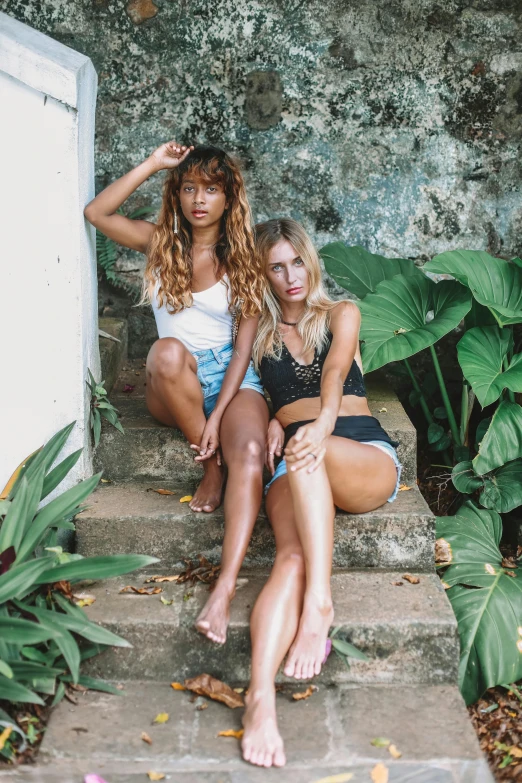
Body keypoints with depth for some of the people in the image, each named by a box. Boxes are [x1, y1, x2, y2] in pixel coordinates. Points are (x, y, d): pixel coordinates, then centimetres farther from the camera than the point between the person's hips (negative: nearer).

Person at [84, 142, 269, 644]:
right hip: (172, 389, 1)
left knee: (249, 451, -34)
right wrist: (153, 164, -4)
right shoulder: (160, 242, 10)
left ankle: (225, 587, -48)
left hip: (231, 378, -1)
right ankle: (211, 467, -19)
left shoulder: (242, 259, 4)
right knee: (167, 351, -37)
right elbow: (95, 213, -4)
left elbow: (243, 345, -3)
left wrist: (217, 416, -16)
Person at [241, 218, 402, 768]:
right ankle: (259, 697, -48)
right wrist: (271, 423, -4)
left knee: (307, 453, -38)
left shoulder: (340, 315, 18)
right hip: (292, 466, 1)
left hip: (366, 457, -1)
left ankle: (319, 602, -41)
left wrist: (323, 423, -26)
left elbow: (336, 369, -4)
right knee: (292, 556, -30)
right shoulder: (257, 334, 24)